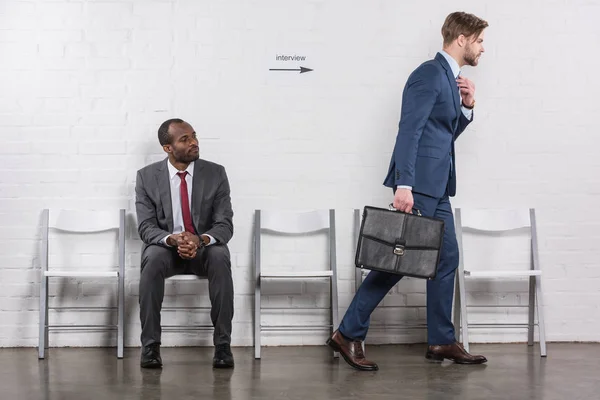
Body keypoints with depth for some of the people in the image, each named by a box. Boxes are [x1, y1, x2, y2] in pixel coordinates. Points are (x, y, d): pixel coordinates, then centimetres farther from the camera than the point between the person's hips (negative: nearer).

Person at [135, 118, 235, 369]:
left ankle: (223, 345, -28)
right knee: (152, 259, -35)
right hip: (165, 246, 0)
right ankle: (150, 345, -27)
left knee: (220, 258, -34)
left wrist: (200, 240, -29)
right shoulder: (147, 177, -2)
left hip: (205, 247, 0)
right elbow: (146, 226, -6)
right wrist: (172, 239, -29)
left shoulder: (215, 174, -2)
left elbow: (225, 224, -6)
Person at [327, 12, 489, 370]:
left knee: (447, 258, 10)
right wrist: (403, 185, -25)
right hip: (419, 183, -10)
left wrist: (468, 107, 6)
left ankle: (442, 341, 17)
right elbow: (409, 131, -19)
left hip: (438, 186, 10)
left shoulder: (451, 78, 17)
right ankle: (349, 335, 2)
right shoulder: (429, 74, -12)